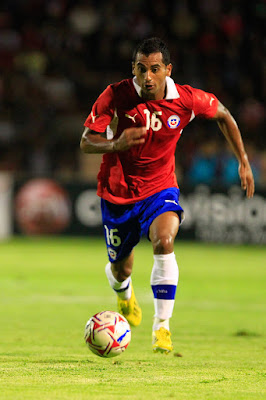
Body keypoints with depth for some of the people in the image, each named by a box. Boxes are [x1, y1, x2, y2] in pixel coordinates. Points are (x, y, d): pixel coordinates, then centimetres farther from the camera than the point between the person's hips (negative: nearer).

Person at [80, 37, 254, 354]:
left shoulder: (187, 100, -15)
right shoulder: (115, 96, -19)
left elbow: (223, 115, 6)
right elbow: (86, 142, -16)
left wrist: (243, 161, 3)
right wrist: (115, 144, -37)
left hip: (159, 188, 0)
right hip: (117, 193, 0)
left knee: (164, 241, -31)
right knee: (121, 269, 10)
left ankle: (162, 326, -23)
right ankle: (124, 292, 52)